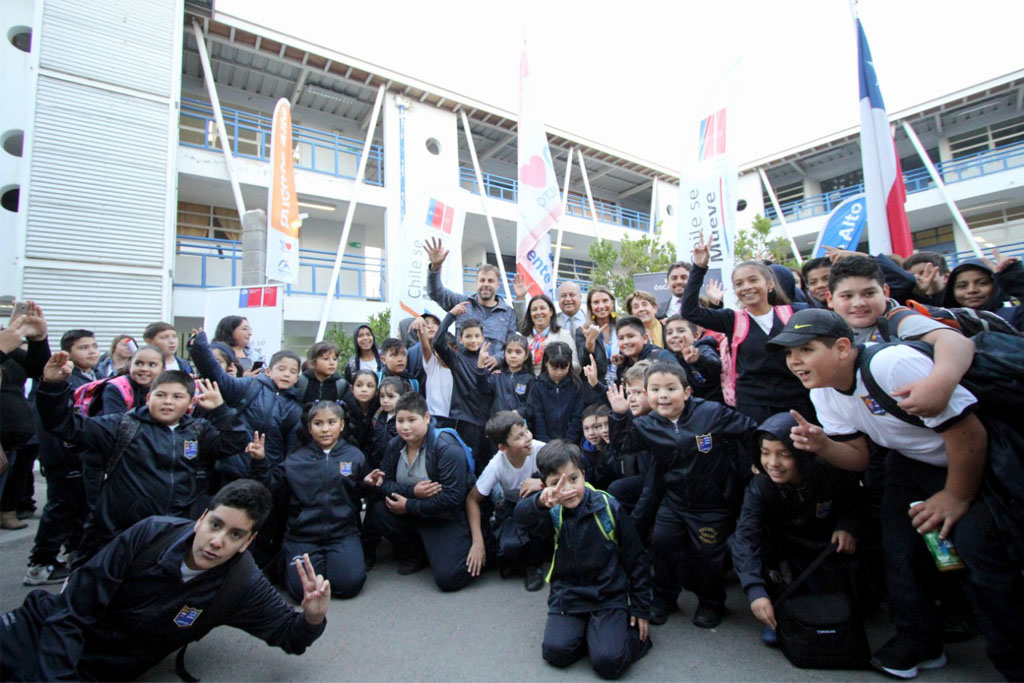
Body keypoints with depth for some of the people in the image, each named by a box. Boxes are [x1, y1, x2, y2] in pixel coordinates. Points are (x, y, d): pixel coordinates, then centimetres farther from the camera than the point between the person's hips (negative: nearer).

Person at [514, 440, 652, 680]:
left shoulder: (608, 507, -11)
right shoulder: (553, 512, -9)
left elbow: (636, 558, -1)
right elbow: (522, 514, -33)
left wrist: (640, 609, 2)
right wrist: (541, 501, -56)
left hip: (609, 596, -2)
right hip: (567, 595, 2)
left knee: (608, 661, -18)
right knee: (556, 651, -17)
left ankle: (628, 631, 12)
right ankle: (586, 631, 12)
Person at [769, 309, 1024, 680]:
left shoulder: (894, 364, -34)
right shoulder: (823, 392, -10)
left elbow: (970, 435, -27)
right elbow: (859, 457, -5)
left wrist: (956, 497, -17)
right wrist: (822, 445, -26)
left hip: (975, 463, -6)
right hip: (912, 463, 6)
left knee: (976, 543, -17)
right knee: (900, 546, 1)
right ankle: (918, 640, 21)